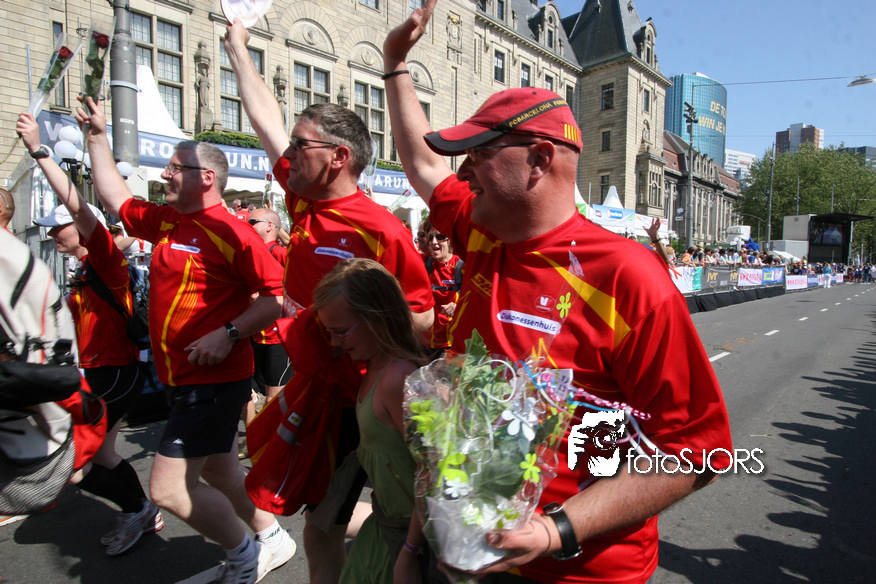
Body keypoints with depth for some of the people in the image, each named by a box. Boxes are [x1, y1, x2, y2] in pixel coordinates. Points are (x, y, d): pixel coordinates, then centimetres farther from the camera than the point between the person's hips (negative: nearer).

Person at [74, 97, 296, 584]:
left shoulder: (231, 232, -17)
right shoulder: (166, 222, 10)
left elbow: (278, 294, -20)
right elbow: (115, 197, 25)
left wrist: (229, 333, -26)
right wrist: (97, 136, 25)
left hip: (215, 379, -9)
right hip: (181, 377, 9)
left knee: (168, 488, -5)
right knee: (219, 473, 19)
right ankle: (273, 539, 38)